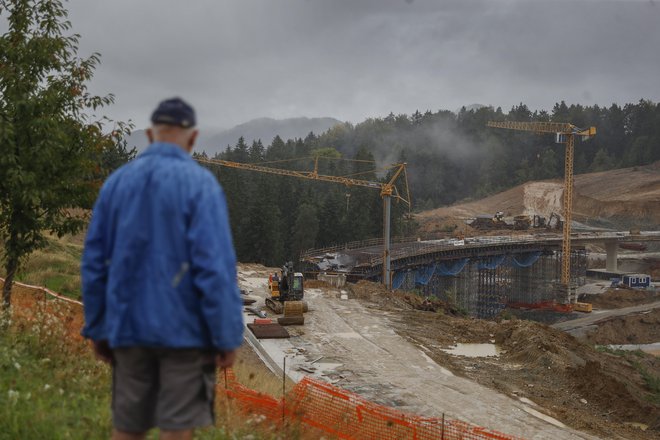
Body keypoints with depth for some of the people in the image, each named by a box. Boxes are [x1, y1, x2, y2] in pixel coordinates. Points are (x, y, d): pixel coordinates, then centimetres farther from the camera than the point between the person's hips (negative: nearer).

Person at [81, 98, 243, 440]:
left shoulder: (116, 182, 5)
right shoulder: (199, 183, -10)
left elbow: (94, 263, 6)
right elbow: (216, 267, -16)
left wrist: (97, 329, 14)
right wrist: (228, 337, -11)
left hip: (129, 326, 5)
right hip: (184, 331, -4)